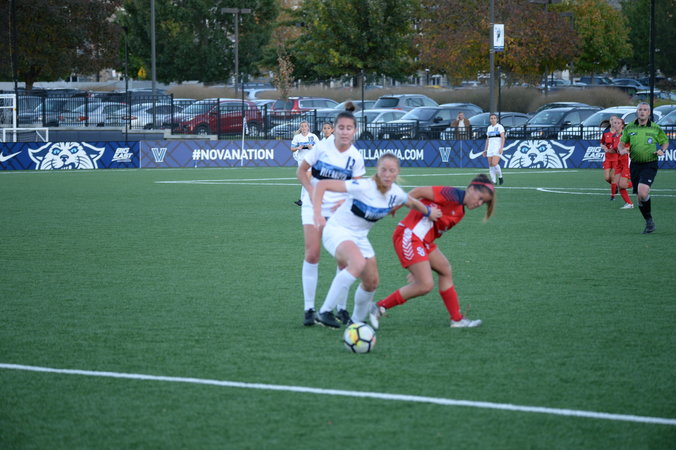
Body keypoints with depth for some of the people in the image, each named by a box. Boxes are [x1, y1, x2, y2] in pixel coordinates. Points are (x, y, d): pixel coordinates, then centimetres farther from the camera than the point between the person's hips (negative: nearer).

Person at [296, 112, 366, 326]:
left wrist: (346, 201, -20)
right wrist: (311, 191, -16)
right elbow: (301, 171, -1)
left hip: (339, 209, 2)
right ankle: (309, 308, -1)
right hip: (314, 206, -2)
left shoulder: (356, 157, -4)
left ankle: (342, 308, 11)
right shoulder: (322, 147, -9)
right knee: (312, 254, -10)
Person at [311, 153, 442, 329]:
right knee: (358, 263, -35)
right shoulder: (363, 187, -27)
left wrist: (429, 212, 33)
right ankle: (325, 312, -30)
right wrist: (317, 214, -35)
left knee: (371, 282, 8)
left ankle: (357, 321, 35)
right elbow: (322, 184, -28)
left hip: (359, 236, 7)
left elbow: (413, 203, 20)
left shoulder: (396, 194, -6)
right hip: (337, 231, -7)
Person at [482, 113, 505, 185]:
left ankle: (500, 177, 2)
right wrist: (485, 149, 17)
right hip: (490, 148, 6)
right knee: (490, 165, -1)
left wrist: (501, 148, -19)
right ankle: (493, 181, 3)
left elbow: (503, 138, -9)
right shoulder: (489, 128, 16)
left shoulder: (500, 127, -2)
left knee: (494, 163, -18)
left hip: (497, 148, -6)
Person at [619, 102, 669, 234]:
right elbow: (622, 143, 15)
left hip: (649, 165, -4)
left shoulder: (655, 128, 1)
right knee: (639, 197, 5)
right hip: (635, 165, 4)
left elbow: (665, 141, 15)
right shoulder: (629, 128, 6)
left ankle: (649, 220, -3)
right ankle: (649, 222, 23)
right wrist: (622, 150, -8)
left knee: (642, 192, -24)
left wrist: (662, 151, -5)